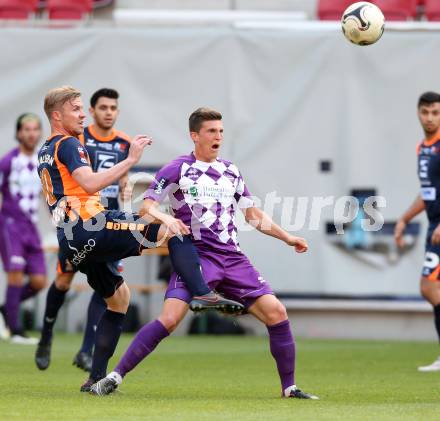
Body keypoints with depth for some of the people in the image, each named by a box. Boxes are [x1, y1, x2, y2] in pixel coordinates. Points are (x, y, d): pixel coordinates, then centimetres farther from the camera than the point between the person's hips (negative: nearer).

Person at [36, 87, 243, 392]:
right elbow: (90, 183, -21)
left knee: (118, 296, 23)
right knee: (172, 227, -14)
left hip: (72, 241, 10)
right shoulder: (67, 144, -5)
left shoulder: (46, 152, 24)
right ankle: (202, 295, -32)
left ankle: (97, 378, 18)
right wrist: (131, 160, -19)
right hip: (89, 227, -10)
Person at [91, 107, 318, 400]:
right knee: (169, 319, -23)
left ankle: (289, 387, 6)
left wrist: (287, 238, 17)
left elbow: (254, 216, 24)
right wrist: (166, 219, -23)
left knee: (276, 312, -7)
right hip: (195, 255, -5)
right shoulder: (178, 169, 1)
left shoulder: (231, 172, 17)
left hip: (232, 258, 5)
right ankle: (115, 377, -13)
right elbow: (146, 207, -3)